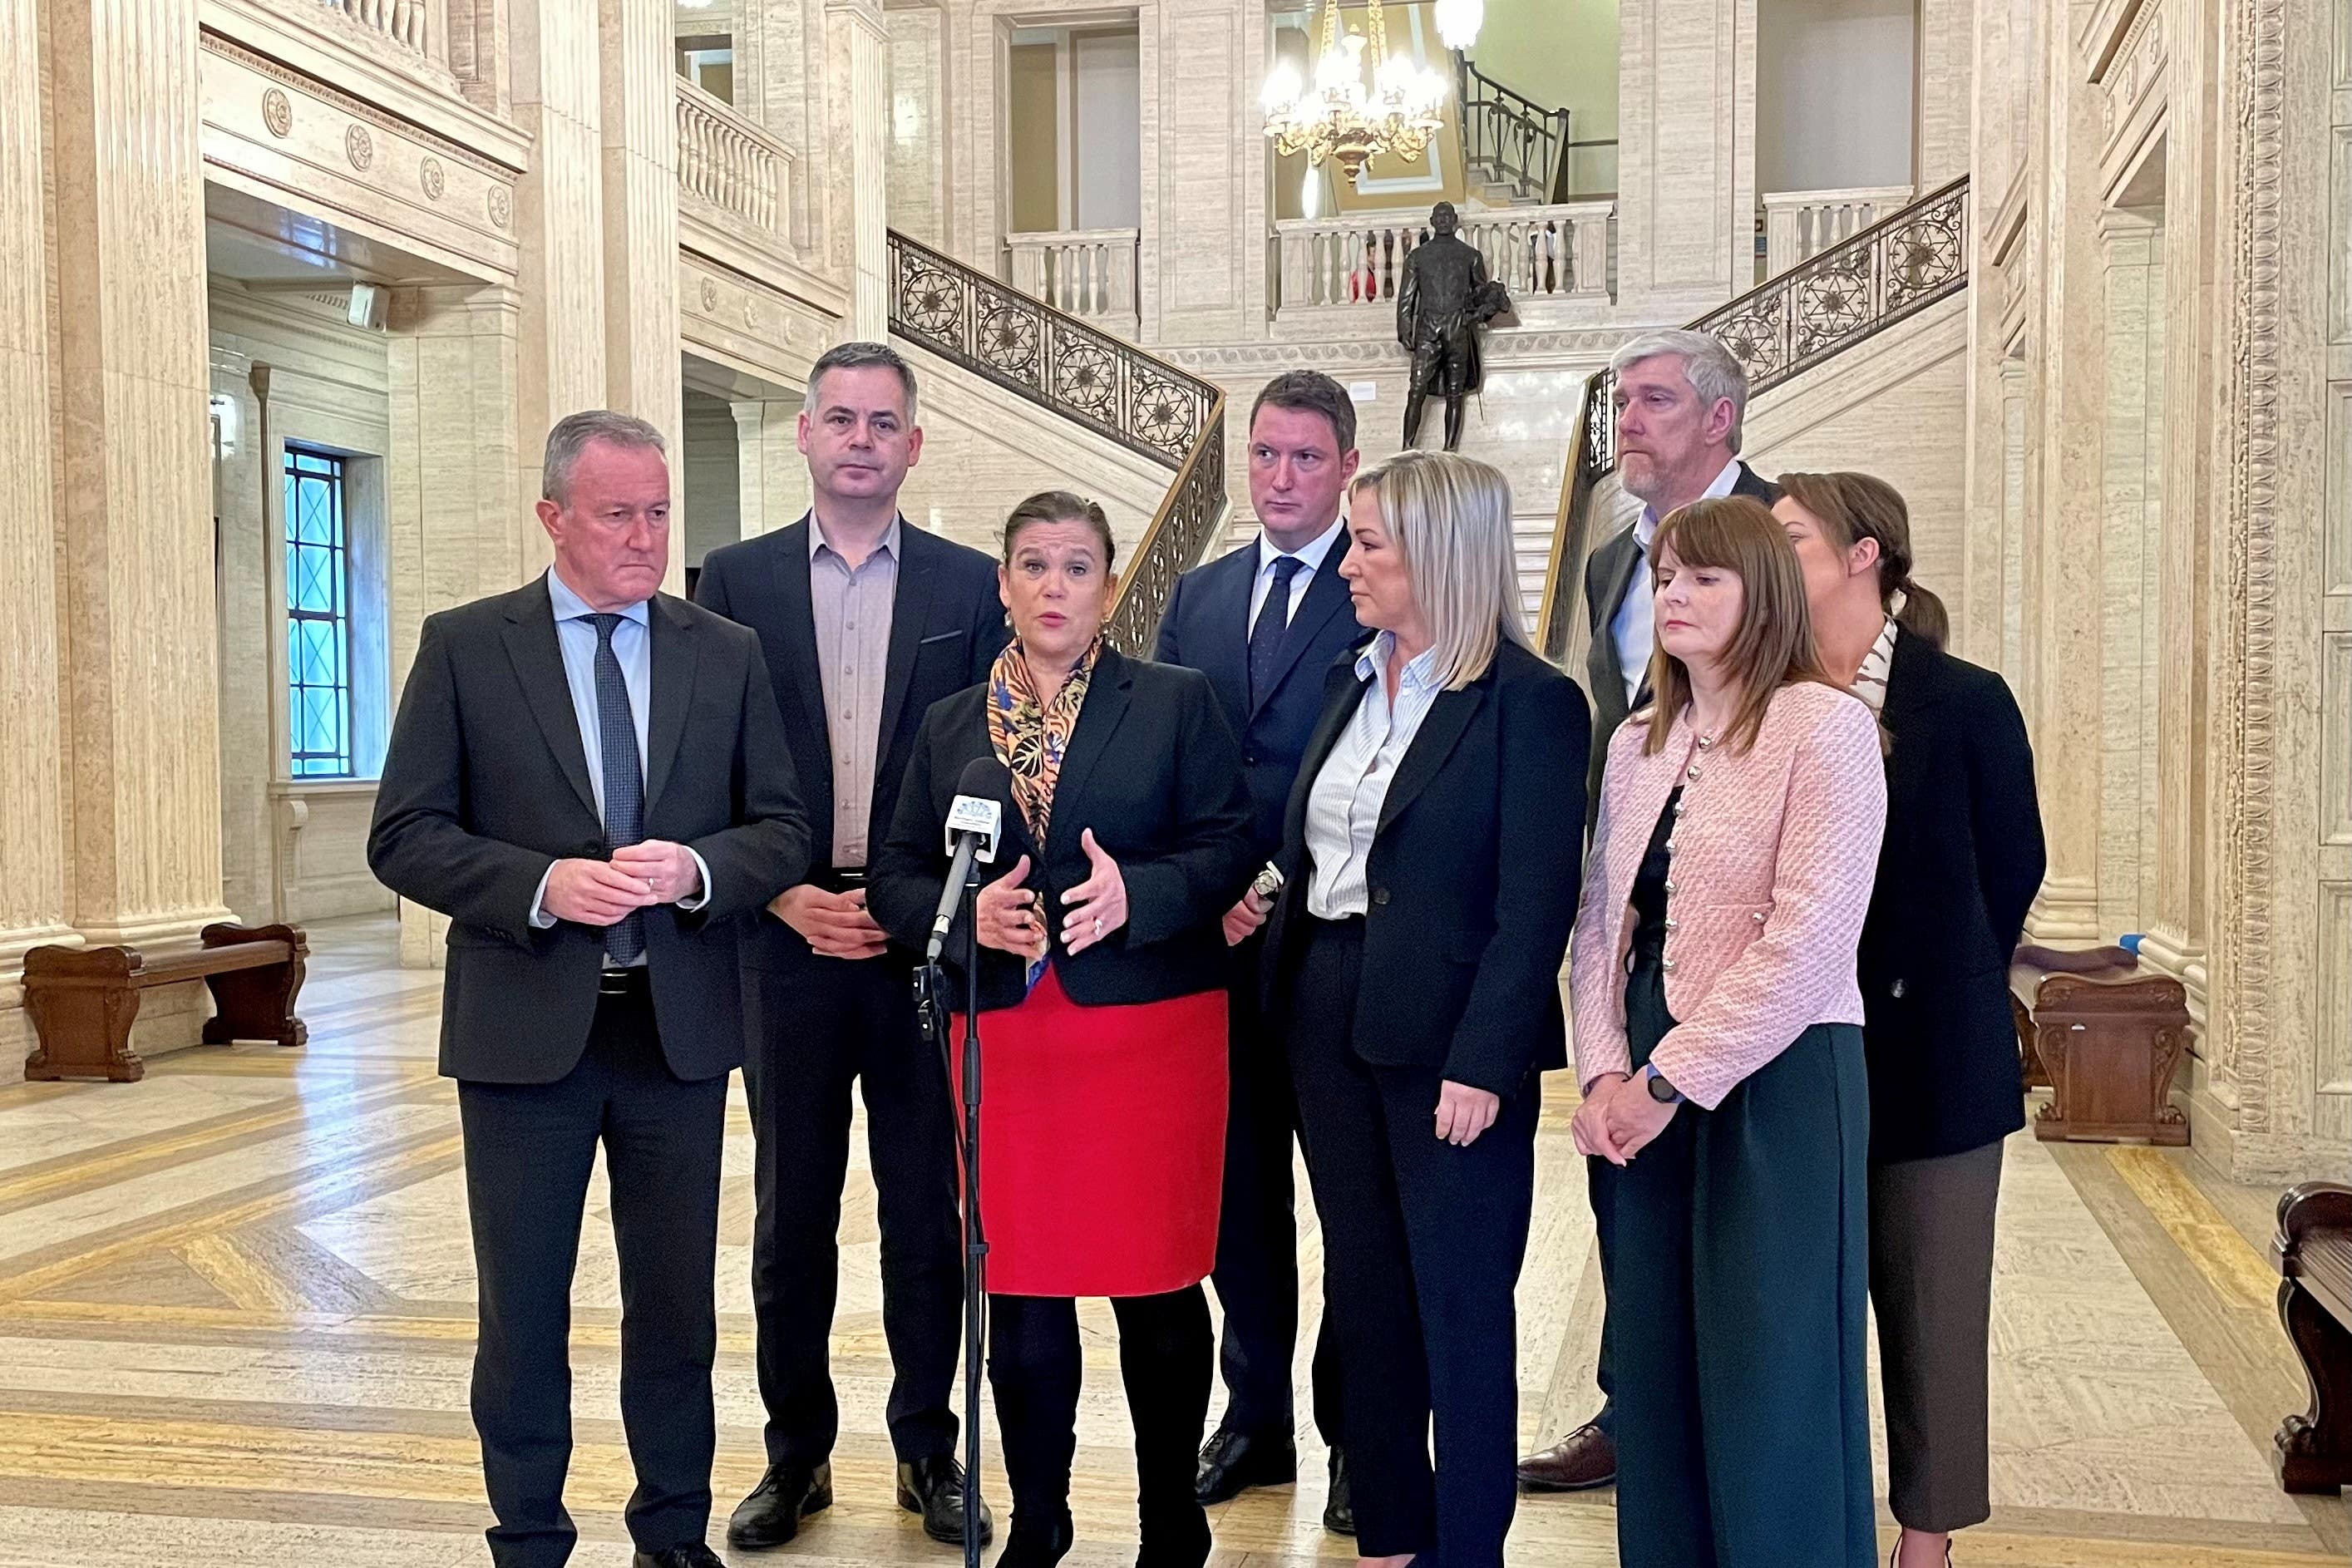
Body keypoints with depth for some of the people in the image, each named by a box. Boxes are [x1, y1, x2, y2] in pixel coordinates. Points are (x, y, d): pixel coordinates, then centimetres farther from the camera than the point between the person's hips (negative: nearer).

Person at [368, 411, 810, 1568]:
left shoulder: (726, 654, 5)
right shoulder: (464, 647, -1)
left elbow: (783, 829, 4)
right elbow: (404, 835, -4)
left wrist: (694, 869, -16)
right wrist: (544, 886, -19)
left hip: (680, 1027, 2)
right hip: (524, 1028, -1)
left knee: (676, 1301, 13)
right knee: (521, 1308, 10)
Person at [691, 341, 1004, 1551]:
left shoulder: (969, 586, 4)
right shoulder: (736, 580, 5)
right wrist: (788, 896, -9)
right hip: (788, 940, 0)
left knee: (929, 1212, 8)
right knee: (792, 1214, 9)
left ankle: (929, 1450, 23)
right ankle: (796, 1454, 24)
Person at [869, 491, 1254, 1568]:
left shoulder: (1176, 702, 3)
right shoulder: (949, 727, 12)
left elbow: (1230, 846, -2)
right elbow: (897, 876, 10)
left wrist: (1135, 891, -19)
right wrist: (968, 911, -11)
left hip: (1152, 1026, -2)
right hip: (1006, 1033, 2)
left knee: (1158, 1293, 5)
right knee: (1022, 1293, 7)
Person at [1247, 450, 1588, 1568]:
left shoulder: (1531, 702, -11)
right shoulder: (1348, 684, 10)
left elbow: (1536, 906, -14)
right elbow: (1306, 850, 13)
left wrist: (1483, 1065, -19)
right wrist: (1286, 989, 4)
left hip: (1448, 1041, -7)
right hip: (1329, 1021, 7)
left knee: (1460, 1310, 5)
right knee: (1363, 1294, 15)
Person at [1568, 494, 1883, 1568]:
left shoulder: (1823, 726, -9)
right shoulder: (1637, 745, 13)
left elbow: (1809, 938, -16)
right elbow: (1599, 922, 11)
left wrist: (1671, 1079, -14)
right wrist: (1604, 1072, -4)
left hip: (1775, 1080, -6)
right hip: (1647, 1087, 6)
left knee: (1766, 1378, 3)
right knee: (1653, 1365, 11)